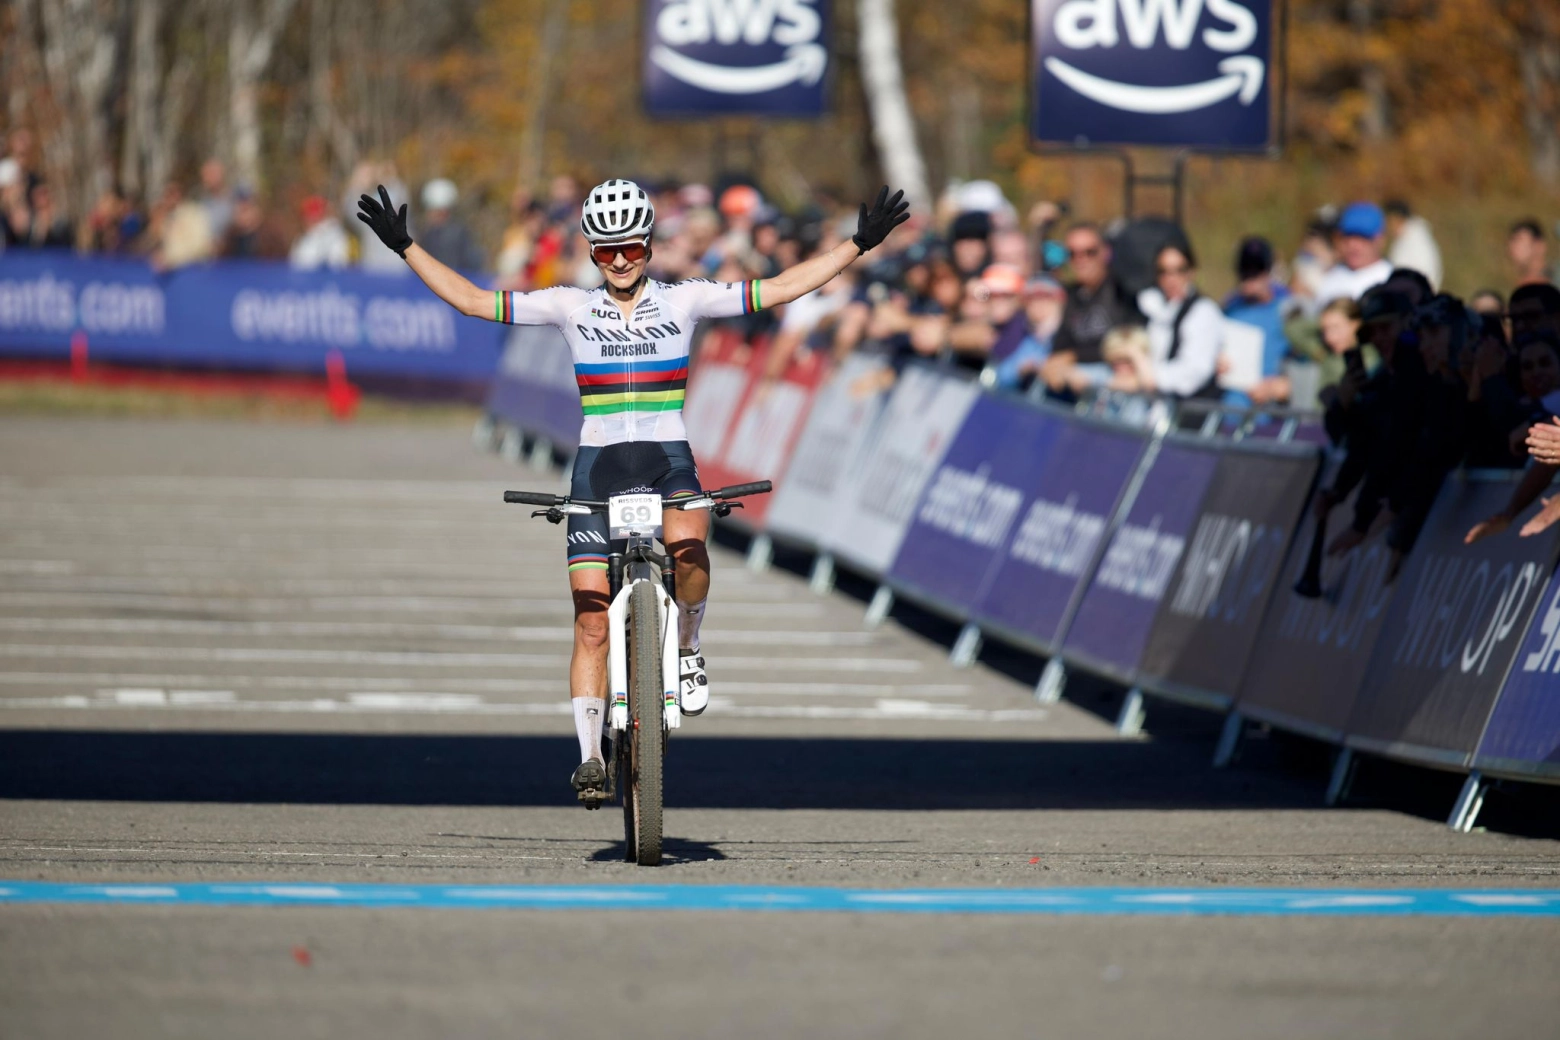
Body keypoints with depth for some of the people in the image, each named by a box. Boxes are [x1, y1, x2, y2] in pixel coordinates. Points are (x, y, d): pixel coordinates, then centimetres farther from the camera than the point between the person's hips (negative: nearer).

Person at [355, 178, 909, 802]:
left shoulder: (684, 301, 3)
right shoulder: (571, 307, 4)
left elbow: (781, 289, 2)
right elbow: (472, 301, 6)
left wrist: (861, 244, -2)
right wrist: (405, 248, 2)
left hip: (669, 461, -1)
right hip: (598, 464, 1)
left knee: (686, 544, -35)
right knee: (592, 622, -4)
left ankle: (688, 649, -7)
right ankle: (590, 756, 4)